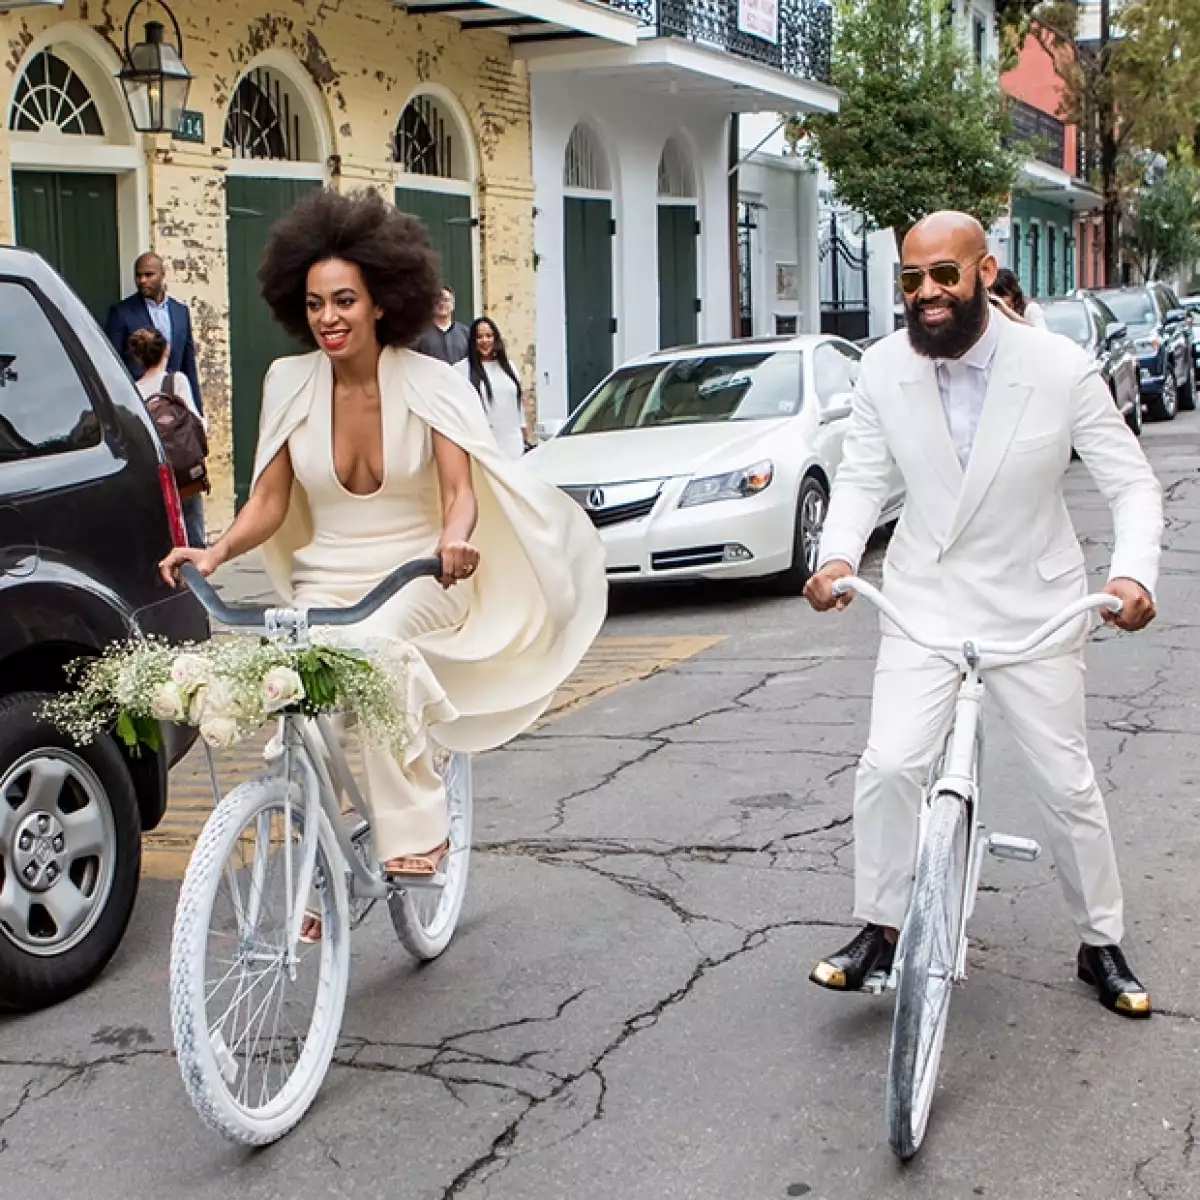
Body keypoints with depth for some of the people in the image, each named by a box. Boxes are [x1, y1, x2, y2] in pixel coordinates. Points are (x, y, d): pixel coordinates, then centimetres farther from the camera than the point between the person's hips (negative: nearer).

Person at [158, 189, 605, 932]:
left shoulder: (431, 384, -6)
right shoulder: (291, 384, 1)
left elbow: (460, 488, -15)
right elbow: (269, 501, 1)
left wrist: (455, 538, -39)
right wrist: (218, 551, -19)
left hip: (419, 577, -3)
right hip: (323, 583, 3)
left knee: (376, 646, -36)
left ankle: (417, 825, -21)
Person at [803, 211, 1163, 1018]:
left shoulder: (1062, 370, -18)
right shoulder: (885, 370, -11)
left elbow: (1133, 484, -12)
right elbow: (862, 477, -1)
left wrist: (1133, 573, -31)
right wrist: (838, 556, -20)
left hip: (1035, 607, -1)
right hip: (925, 600, 1)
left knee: (1068, 784, 9)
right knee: (889, 766, -12)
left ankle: (1103, 945, 28)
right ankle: (881, 929, 9)